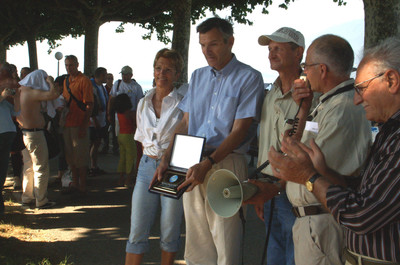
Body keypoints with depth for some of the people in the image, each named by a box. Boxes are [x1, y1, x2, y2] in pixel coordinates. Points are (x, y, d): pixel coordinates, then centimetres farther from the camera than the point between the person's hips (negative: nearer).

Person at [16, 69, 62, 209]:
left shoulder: (20, 90, 8)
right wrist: (50, 82, -12)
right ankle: (41, 201, 6)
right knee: (41, 167, 0)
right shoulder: (33, 92, -19)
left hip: (23, 133, 9)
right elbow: (54, 93, -28)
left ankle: (27, 197, 27)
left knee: (29, 167, 19)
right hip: (35, 134, -9)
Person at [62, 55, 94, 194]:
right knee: (70, 155, 12)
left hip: (79, 124, -7)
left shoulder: (84, 80, -9)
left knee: (80, 156, -2)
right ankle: (75, 183, 23)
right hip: (67, 123, 7)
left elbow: (89, 105, -13)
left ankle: (82, 186, 6)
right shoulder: (66, 81, 14)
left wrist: (84, 126, -18)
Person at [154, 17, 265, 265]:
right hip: (192, 164, 6)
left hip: (226, 163, -5)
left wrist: (207, 164, -21)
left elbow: (239, 130, -10)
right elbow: (185, 123, 16)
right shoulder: (198, 76, 15)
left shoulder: (249, 78, -4)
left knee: (225, 244, -3)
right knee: (196, 242, 10)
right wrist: (166, 159, 3)